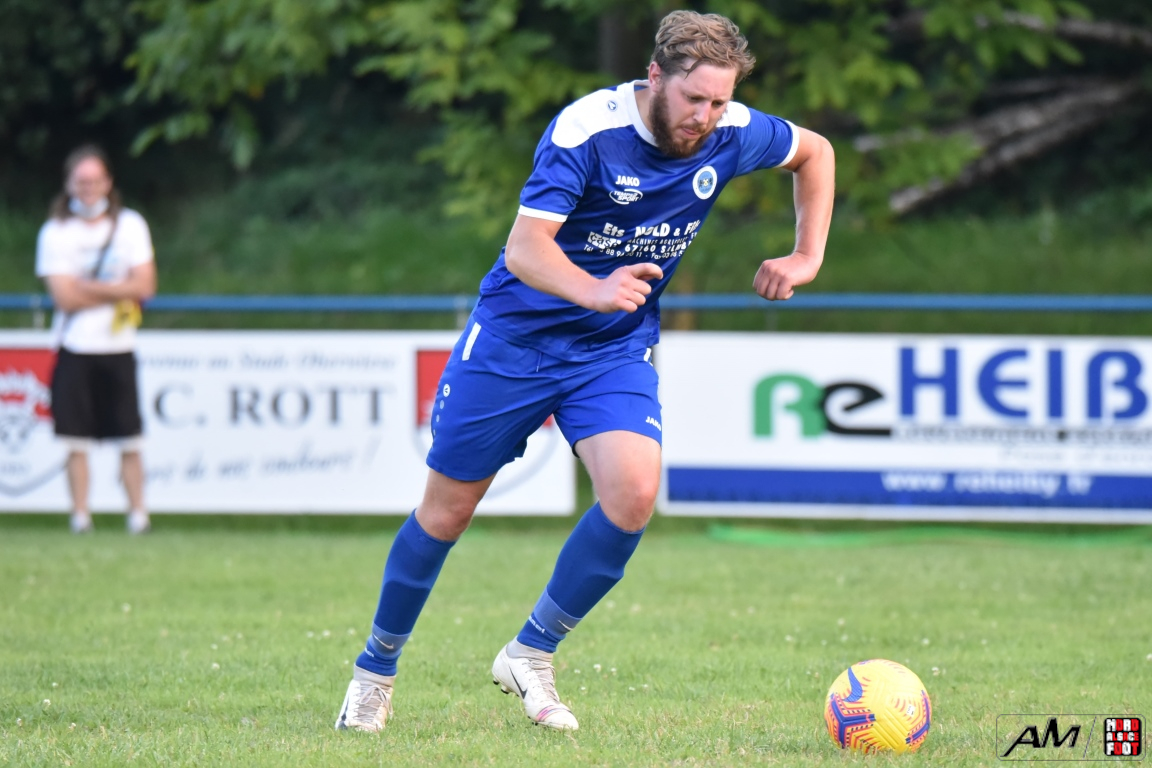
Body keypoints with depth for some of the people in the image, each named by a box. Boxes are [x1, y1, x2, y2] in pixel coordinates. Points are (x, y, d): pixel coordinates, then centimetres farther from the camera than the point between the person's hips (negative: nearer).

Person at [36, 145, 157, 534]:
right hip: (74, 349, -1)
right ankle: (80, 516, 2)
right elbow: (64, 296, -8)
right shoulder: (55, 232, 1)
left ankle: (138, 514, 2)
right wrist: (117, 291, -9)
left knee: (129, 441, -1)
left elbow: (144, 286, -4)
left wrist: (88, 288, -11)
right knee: (76, 441, -2)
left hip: (118, 347, 1)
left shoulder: (130, 225, 6)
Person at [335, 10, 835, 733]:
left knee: (634, 495, -21)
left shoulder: (731, 135, -9)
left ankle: (531, 656, -3)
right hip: (514, 338, -3)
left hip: (619, 349, 3)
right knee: (447, 509, 5)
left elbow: (816, 152, 13)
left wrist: (807, 257, 5)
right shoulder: (588, 128, -25)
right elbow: (524, 249, -33)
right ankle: (376, 668, 27)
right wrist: (595, 291, -51)